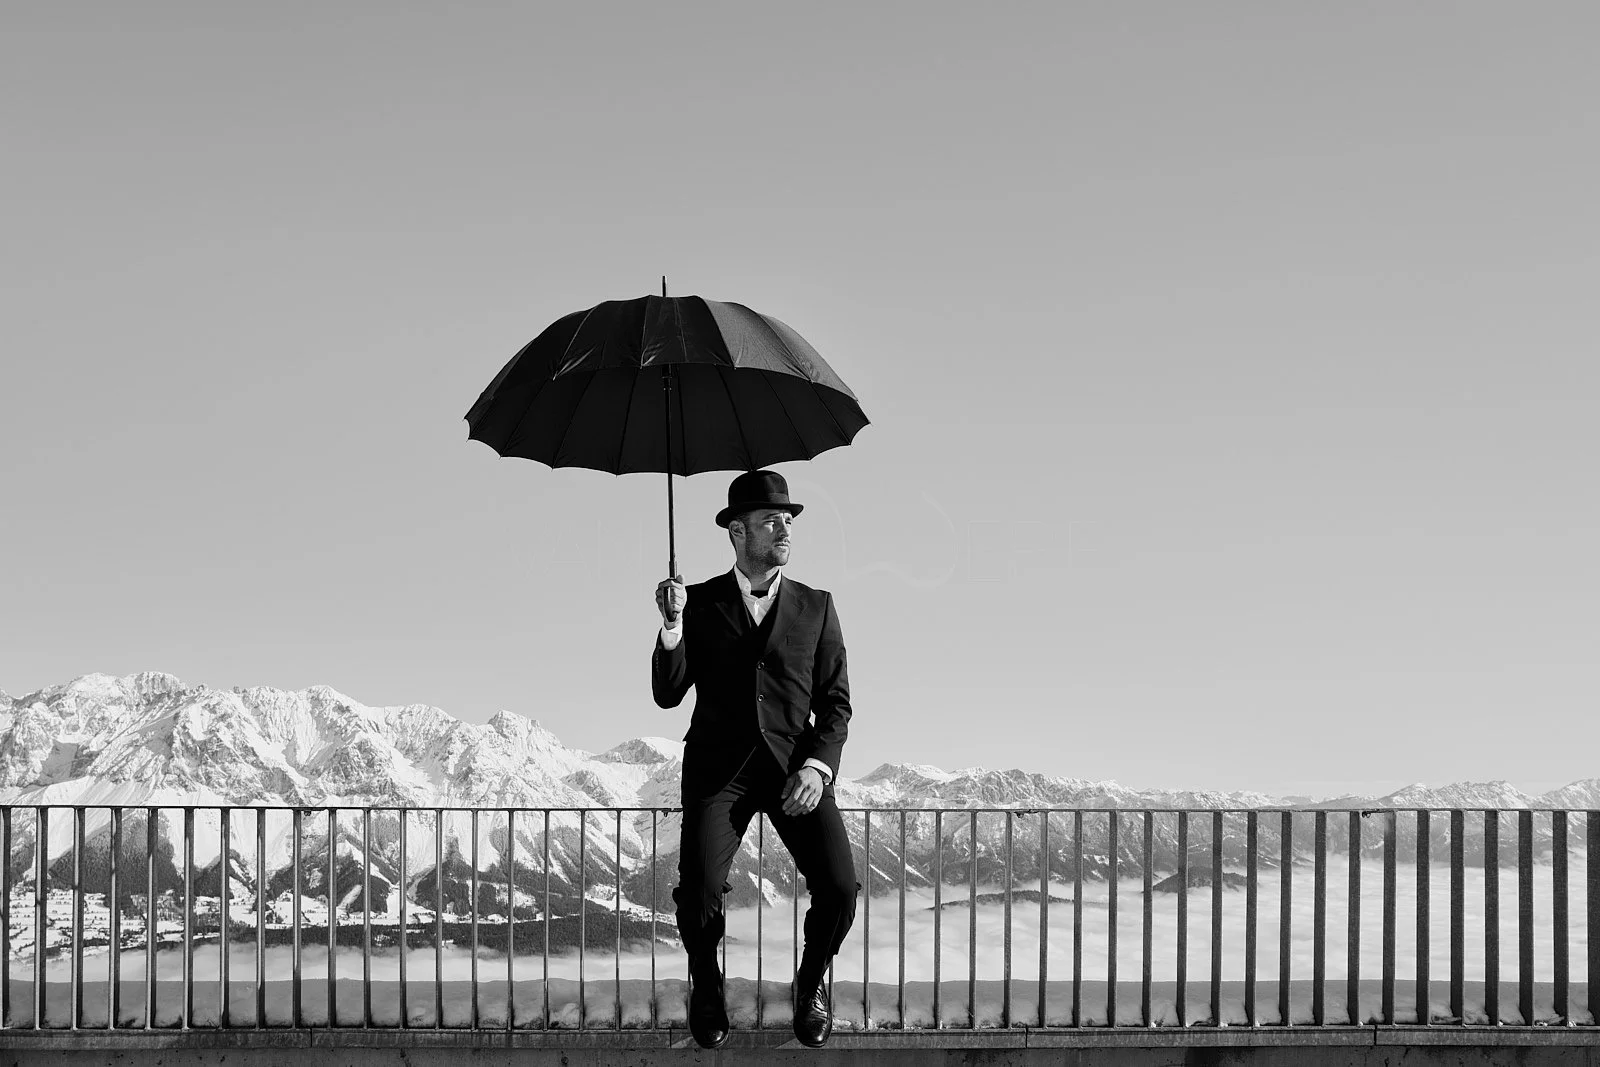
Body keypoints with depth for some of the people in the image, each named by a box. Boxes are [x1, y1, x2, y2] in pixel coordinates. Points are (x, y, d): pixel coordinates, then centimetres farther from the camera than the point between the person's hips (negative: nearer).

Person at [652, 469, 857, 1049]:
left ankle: (811, 982, 12)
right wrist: (673, 627, -12)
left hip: (795, 762, 1)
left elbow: (835, 703, 10)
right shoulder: (700, 603, 9)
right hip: (718, 763, -1)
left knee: (839, 888, -20)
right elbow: (667, 694, 4)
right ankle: (706, 987, 11)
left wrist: (817, 767, -7)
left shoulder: (816, 607, 13)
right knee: (698, 892, -23)